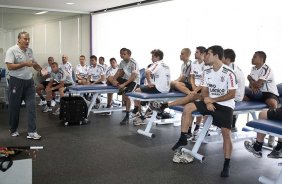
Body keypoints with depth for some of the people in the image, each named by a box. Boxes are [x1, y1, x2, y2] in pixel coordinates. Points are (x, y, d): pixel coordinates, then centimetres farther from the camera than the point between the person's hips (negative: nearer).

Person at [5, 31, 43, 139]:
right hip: (16, 82, -5)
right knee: (14, 107, 7)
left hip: (29, 81, 5)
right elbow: (10, 66, -18)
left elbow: (34, 63, 22)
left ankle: (32, 132, 0)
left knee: (31, 106, -2)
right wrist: (25, 64, -20)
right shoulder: (12, 50, -10)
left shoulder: (29, 50, 10)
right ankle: (13, 130, 25)